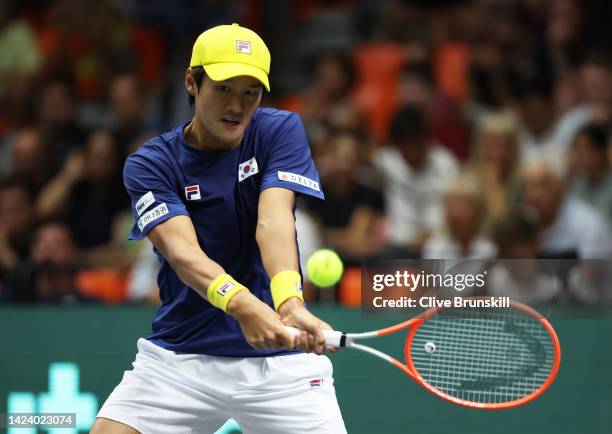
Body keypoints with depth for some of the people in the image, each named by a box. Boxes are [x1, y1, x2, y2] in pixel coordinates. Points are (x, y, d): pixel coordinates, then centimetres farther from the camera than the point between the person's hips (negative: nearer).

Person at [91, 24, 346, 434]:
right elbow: (182, 250, -22)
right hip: (178, 356, 0)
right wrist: (244, 306, -42)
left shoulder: (280, 131, -3)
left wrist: (290, 302, -39)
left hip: (280, 355, 0)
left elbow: (273, 221, -19)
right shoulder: (149, 165, -6)